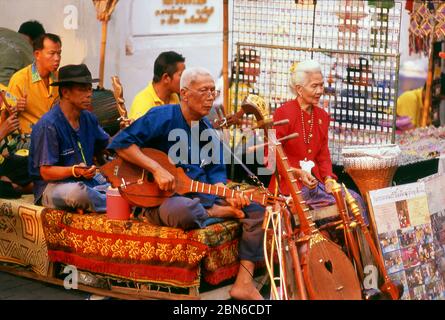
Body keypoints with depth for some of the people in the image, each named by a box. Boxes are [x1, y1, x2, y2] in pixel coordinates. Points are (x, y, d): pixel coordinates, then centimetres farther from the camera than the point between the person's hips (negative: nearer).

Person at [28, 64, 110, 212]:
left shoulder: (88, 118, 7)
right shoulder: (48, 125, -16)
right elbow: (46, 172, -17)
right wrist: (75, 171, -33)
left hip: (86, 180, 7)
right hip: (52, 185, -7)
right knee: (77, 192, -40)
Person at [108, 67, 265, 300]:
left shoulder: (209, 131, 14)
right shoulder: (163, 117, -8)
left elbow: (215, 172, 13)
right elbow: (121, 142, -14)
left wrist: (230, 196, -9)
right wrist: (156, 169, -22)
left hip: (202, 196, 8)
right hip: (162, 198, -7)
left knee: (256, 210, -6)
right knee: (185, 211, -45)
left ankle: (244, 283, -12)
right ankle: (216, 214, -8)